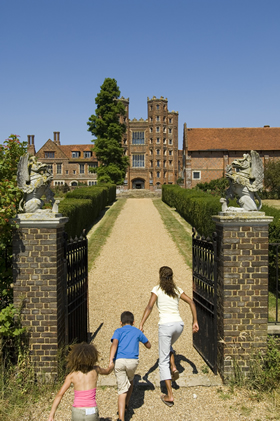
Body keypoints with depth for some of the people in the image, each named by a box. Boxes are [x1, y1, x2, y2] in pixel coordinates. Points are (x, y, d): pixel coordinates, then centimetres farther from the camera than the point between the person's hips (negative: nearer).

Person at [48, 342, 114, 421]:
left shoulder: (72, 376, -5)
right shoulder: (95, 370, -1)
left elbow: (59, 395, -10)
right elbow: (107, 371, 21)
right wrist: (111, 367, 43)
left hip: (78, 413, 0)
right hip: (92, 412, 0)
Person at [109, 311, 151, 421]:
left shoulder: (118, 331, 15)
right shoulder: (137, 331, 19)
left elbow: (114, 343, -7)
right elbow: (148, 345, 32)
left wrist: (111, 360, -18)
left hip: (119, 361, -1)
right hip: (132, 361, 1)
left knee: (122, 390, 2)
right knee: (130, 380, 31)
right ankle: (126, 405, 42)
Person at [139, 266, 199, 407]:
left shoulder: (157, 289, 0)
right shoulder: (177, 289, 13)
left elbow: (149, 307, -12)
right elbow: (191, 302, 8)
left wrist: (141, 325, -16)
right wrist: (195, 321, 10)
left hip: (166, 325, -5)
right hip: (179, 324, 5)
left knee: (163, 361, 6)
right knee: (167, 346, 36)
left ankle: (170, 395, 4)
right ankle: (173, 367, 12)